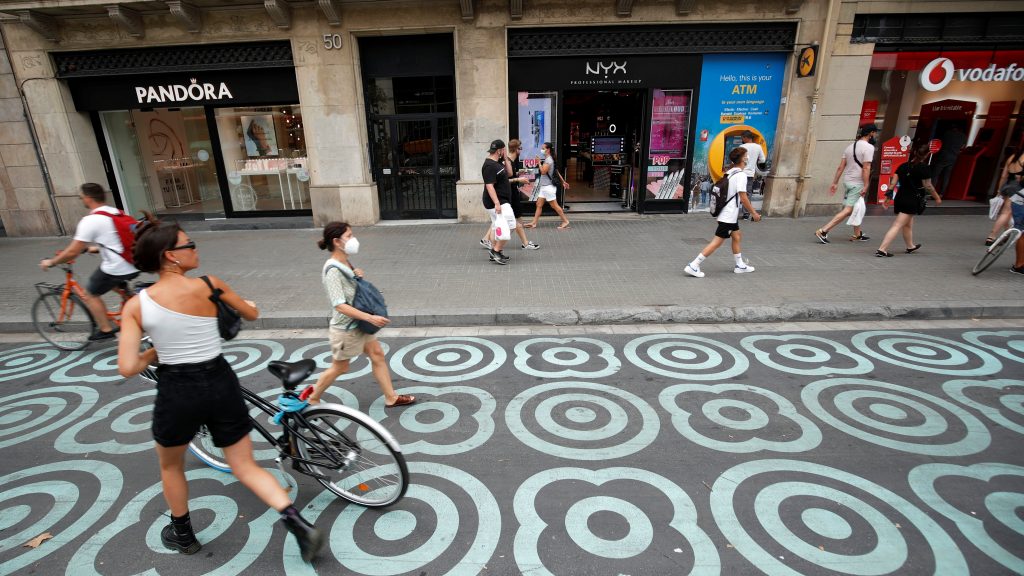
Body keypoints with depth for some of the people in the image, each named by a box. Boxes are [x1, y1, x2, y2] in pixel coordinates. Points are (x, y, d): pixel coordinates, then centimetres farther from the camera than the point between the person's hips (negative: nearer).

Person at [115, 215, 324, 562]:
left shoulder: (135, 305, -7)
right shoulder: (210, 285, -7)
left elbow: (127, 368, -12)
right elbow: (252, 315, 9)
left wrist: (154, 352, 8)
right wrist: (242, 303, 31)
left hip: (176, 392, 0)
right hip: (221, 384, 0)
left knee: (170, 466, 31)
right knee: (246, 467, 12)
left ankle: (183, 535, 47)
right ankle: (299, 524, -1)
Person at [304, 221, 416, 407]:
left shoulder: (345, 263, 2)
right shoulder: (333, 270, -25)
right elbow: (340, 306, -30)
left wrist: (358, 276, -2)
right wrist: (371, 318, -35)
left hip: (358, 324, 8)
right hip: (345, 329, -8)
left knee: (378, 354, 10)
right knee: (339, 368, 10)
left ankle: (391, 398, 21)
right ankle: (312, 399, 33)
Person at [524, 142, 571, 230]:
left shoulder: (548, 160, -15)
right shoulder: (548, 159, 15)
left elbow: (543, 171, -25)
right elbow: (557, 172, 18)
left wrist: (539, 162, -15)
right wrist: (563, 181, 21)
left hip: (548, 187, -10)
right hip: (544, 186, 10)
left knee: (554, 205, -4)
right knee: (539, 204, 8)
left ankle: (565, 221, 4)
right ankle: (534, 223, 10)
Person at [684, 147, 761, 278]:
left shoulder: (729, 172, 9)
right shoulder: (741, 175, -16)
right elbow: (743, 198, -17)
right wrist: (753, 213, -8)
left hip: (729, 214, 9)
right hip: (729, 216, -9)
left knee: (737, 236, 20)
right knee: (717, 242, -7)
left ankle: (740, 266, 30)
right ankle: (693, 266, -8)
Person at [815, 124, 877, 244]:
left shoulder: (851, 146, 12)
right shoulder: (868, 147, -11)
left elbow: (841, 167, 9)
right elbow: (866, 168, -18)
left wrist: (835, 182, 11)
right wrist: (865, 186, -17)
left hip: (847, 181, 9)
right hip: (857, 183, -9)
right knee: (847, 210, -9)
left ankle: (857, 234, 28)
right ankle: (823, 231, -18)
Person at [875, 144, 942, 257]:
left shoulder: (903, 166, 6)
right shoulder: (924, 168, -9)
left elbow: (893, 183, 4)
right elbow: (928, 186, -5)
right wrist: (937, 197, 8)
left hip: (899, 198, 7)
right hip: (912, 200, -7)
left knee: (908, 224, 23)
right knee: (897, 226, -9)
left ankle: (910, 246, 40)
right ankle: (882, 249, -17)